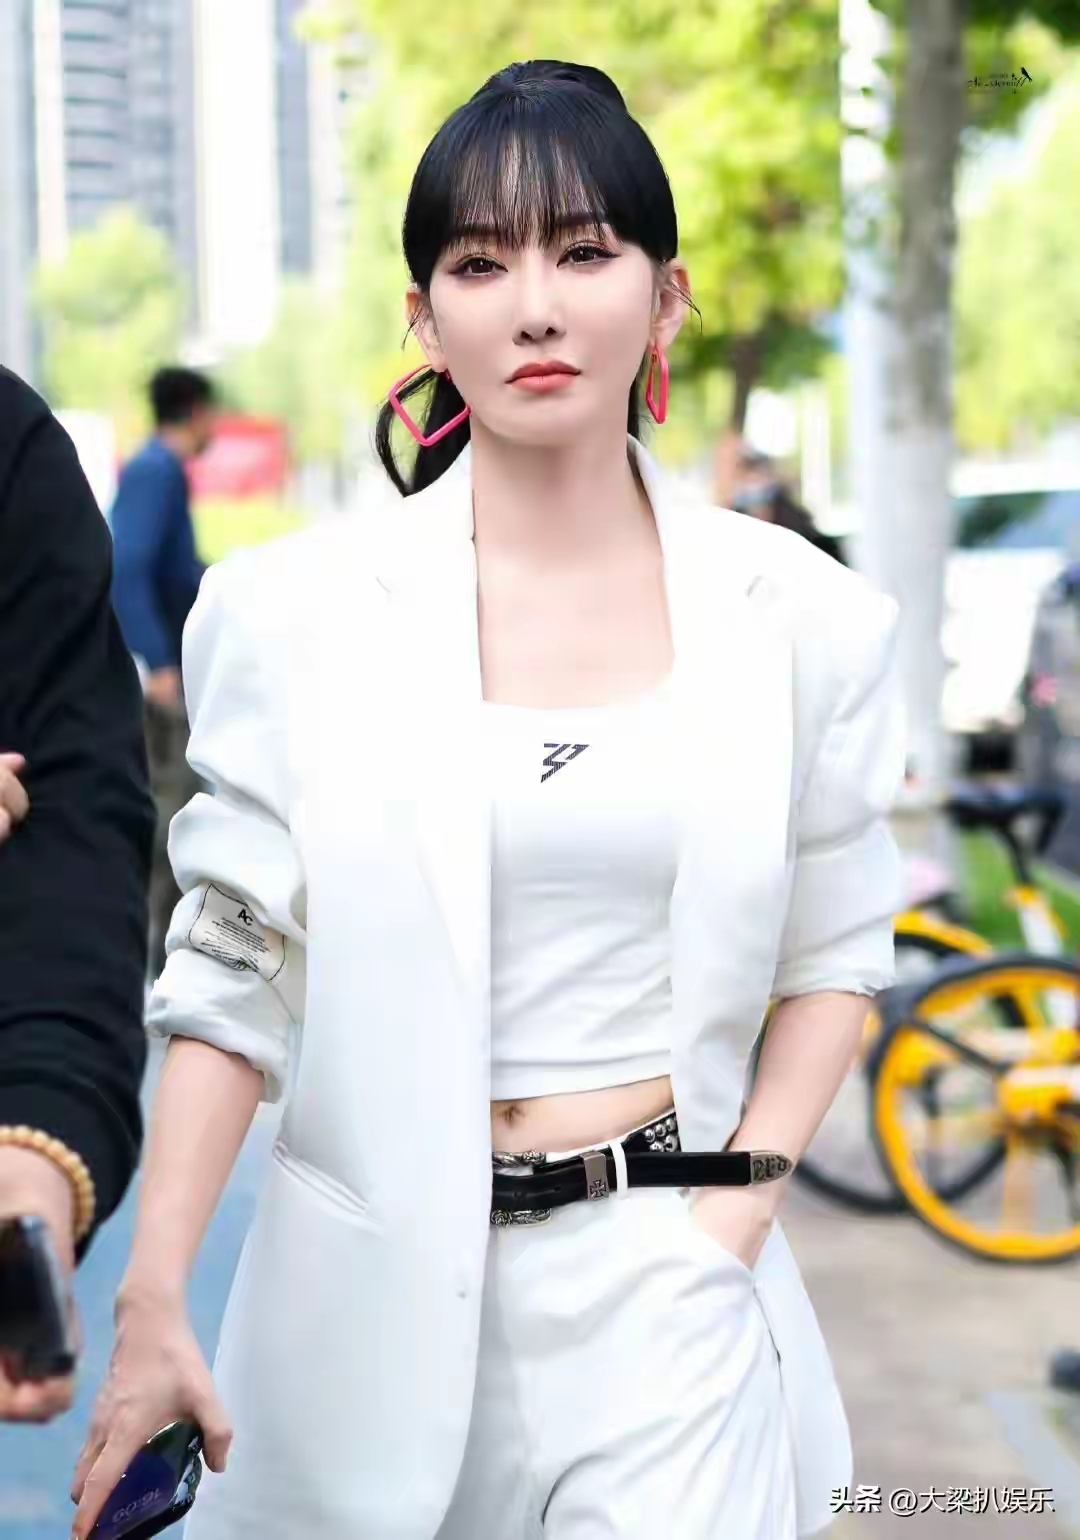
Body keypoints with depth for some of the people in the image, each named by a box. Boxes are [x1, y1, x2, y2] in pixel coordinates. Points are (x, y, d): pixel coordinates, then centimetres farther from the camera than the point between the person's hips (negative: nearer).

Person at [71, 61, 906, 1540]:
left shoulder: (798, 617, 0)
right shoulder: (300, 613, -3)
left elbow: (834, 953, 9)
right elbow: (231, 975, -1)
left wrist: (739, 1209, -3)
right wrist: (152, 1305, -7)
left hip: (660, 1275, 0)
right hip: (373, 1274, 0)